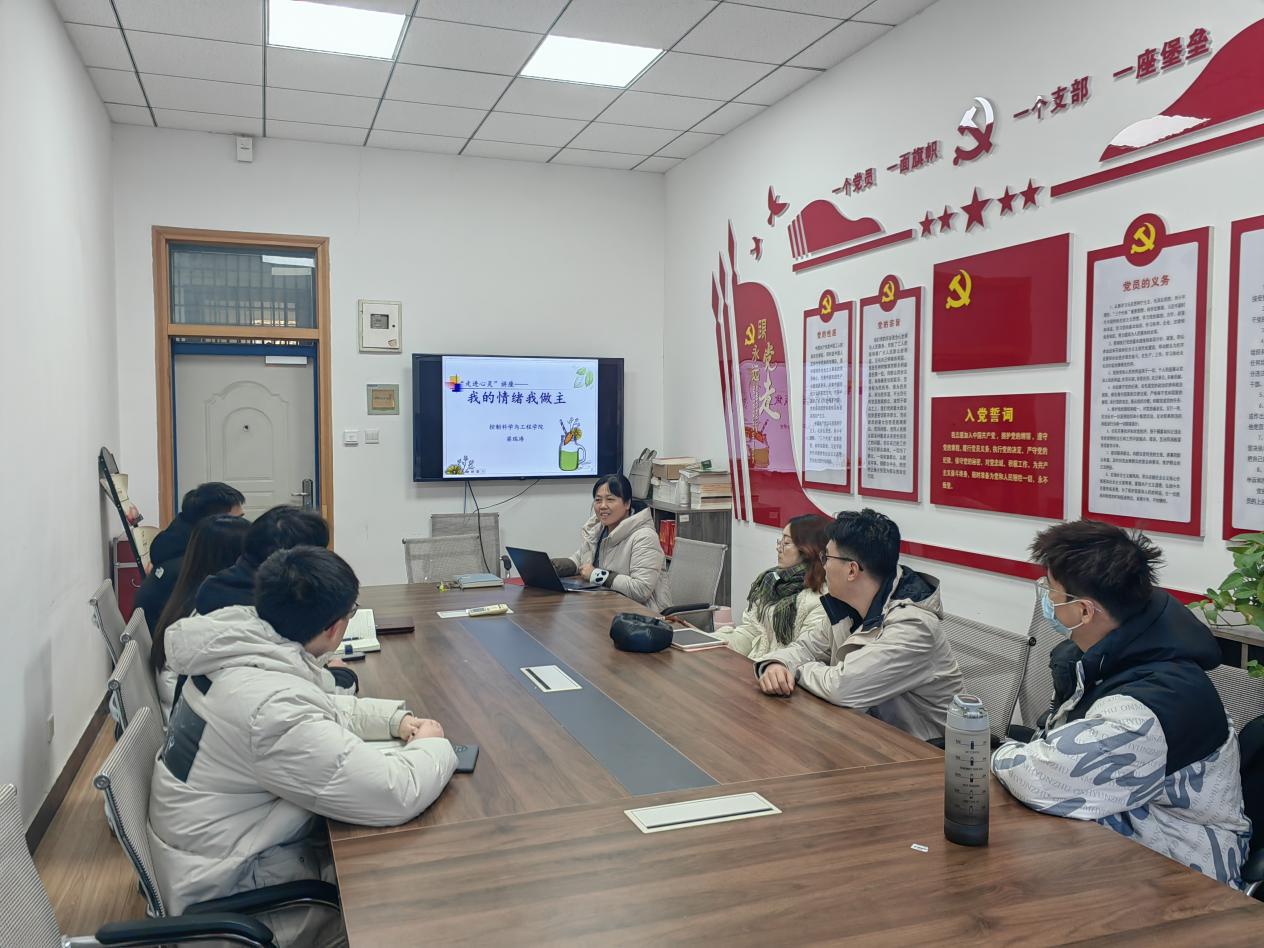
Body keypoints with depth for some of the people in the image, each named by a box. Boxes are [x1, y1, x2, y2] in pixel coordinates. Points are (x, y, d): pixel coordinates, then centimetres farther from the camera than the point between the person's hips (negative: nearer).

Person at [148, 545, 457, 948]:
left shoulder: (240, 652, -6)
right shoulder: (274, 709, -35)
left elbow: (321, 708, 13)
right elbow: (395, 795, -33)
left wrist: (394, 718, 0)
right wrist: (431, 746, -13)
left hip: (223, 851, 8)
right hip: (228, 896, -8)